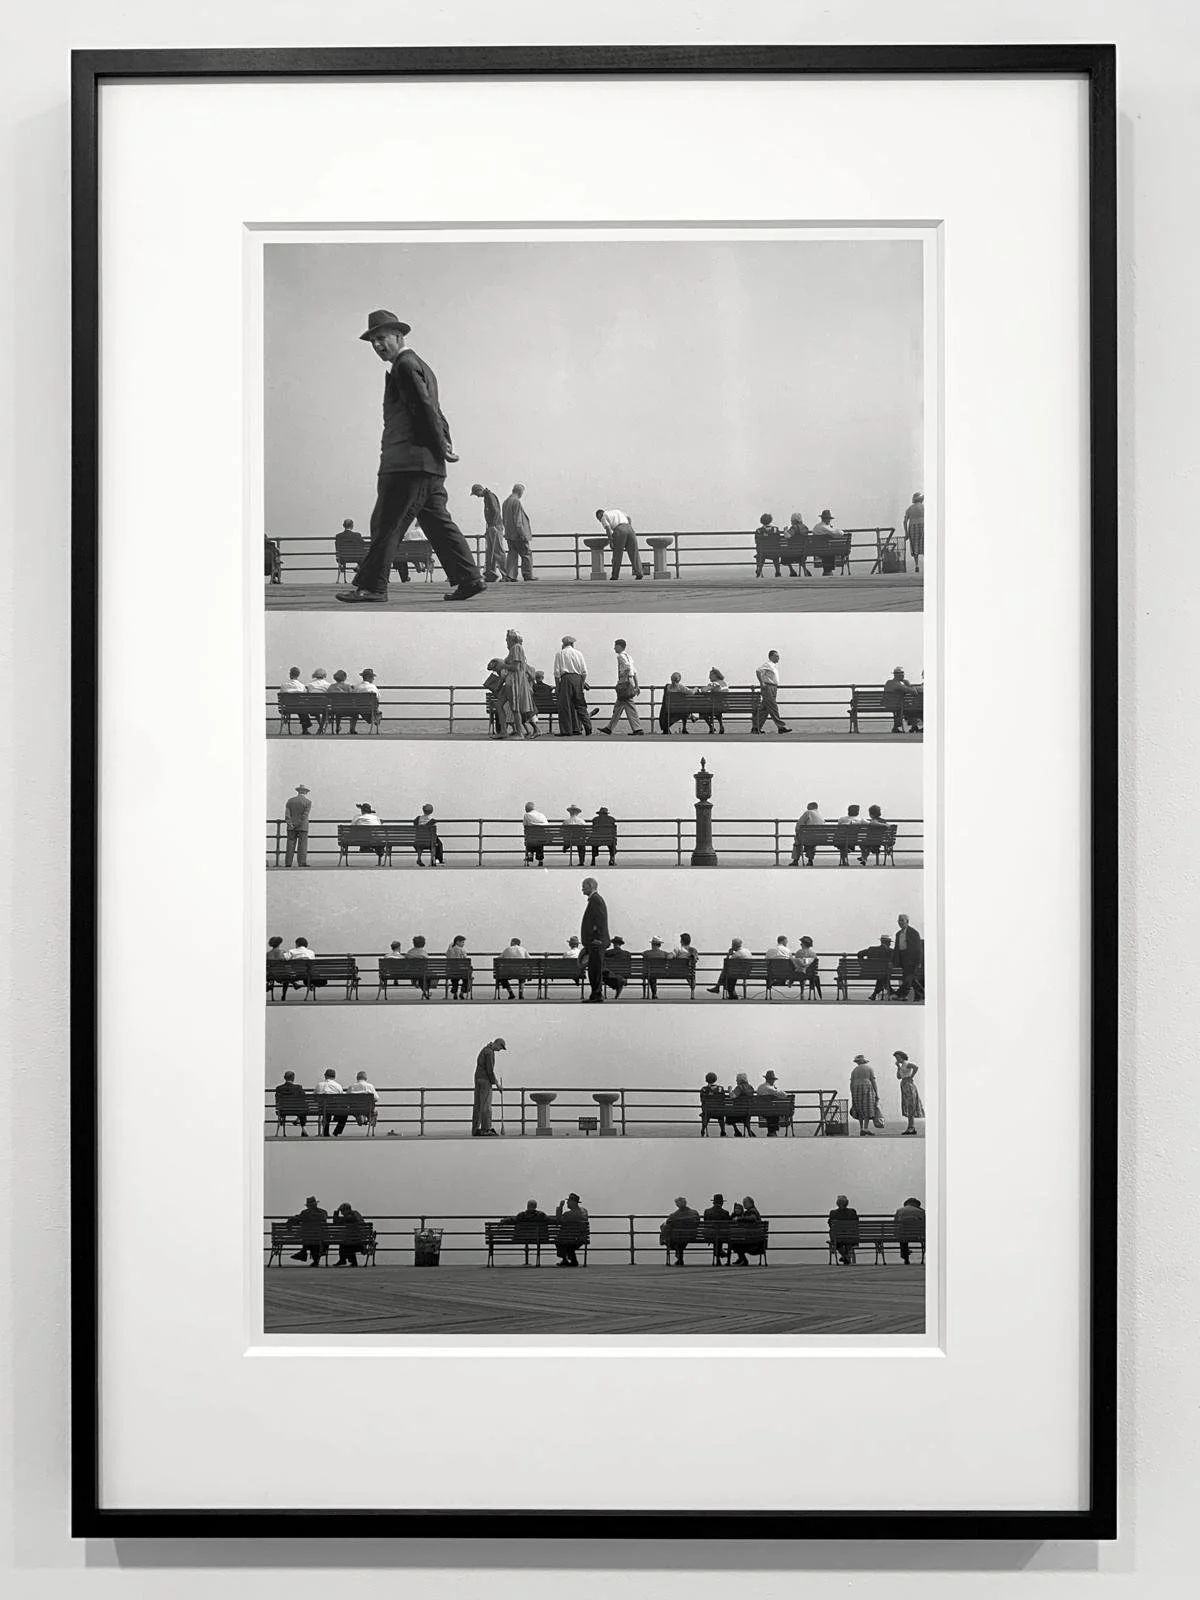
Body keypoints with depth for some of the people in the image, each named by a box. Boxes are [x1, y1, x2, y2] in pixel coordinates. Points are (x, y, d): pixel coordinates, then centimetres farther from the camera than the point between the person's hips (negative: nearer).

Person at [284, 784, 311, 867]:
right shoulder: (308, 802, -2)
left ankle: (288, 864, -2)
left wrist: (290, 824, -10)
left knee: (290, 846, 2)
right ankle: (302, 863, -10)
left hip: (291, 827, 3)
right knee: (302, 846, -3)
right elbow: (305, 815, -11)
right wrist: (298, 824, -10)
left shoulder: (290, 801, 8)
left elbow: (287, 814, -2)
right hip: (303, 826, -3)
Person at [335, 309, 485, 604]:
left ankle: (371, 585, -8)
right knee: (437, 522, 8)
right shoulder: (421, 366, 24)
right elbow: (434, 412, 22)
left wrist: (441, 448, -12)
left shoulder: (404, 366, -7)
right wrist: (445, 444, 10)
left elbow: (425, 408, -16)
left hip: (407, 461, -10)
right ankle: (467, 579, 4)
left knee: (386, 524, -8)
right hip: (428, 464, 10)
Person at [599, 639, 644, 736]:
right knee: (618, 706, 13)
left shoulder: (621, 656, -9)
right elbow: (635, 671, 18)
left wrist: (630, 682, -21)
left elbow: (628, 668, -22)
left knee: (630, 707, -9)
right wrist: (637, 685, 20)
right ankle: (610, 728, 18)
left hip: (624, 684, -10)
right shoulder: (628, 656, 18)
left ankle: (638, 729, -12)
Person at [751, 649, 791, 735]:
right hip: (768, 688, -10)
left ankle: (756, 728, 10)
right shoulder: (767, 664, -10)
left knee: (764, 709, 9)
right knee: (773, 708, -9)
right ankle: (781, 726, -11)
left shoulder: (775, 665, 19)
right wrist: (762, 683, -22)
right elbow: (758, 670, -22)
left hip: (773, 688, 10)